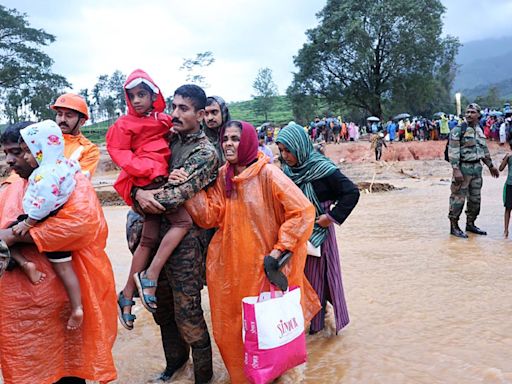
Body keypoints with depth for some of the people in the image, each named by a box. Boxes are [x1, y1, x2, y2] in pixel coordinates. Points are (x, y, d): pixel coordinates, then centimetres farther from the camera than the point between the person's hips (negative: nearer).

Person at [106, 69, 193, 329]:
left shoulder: (164, 120, 14)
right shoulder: (125, 124, -1)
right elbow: (118, 152, -6)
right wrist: (148, 169, -16)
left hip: (159, 180, 6)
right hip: (145, 182, -6)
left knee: (149, 239, 7)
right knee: (183, 221, -18)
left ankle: (127, 296, 15)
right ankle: (149, 277, -13)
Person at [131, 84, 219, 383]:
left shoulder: (206, 153, -11)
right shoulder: (169, 141, 10)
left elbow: (176, 195, -21)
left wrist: (146, 197, -9)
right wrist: (139, 193, -13)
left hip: (185, 240, -7)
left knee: (187, 314, 0)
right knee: (162, 307, 20)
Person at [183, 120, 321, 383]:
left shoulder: (267, 174, -14)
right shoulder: (223, 176, 4)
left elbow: (303, 212, -17)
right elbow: (209, 216, -3)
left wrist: (280, 249, -17)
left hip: (265, 266, -5)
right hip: (233, 266, 5)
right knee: (233, 326, 12)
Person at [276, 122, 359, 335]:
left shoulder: (322, 168, -17)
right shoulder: (287, 169, 1)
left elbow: (352, 192, -16)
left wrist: (332, 216, -16)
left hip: (317, 231, -5)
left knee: (316, 274, 5)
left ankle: (317, 321, 21)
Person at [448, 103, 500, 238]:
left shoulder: (479, 130, 13)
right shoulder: (458, 130, -10)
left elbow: (484, 149, 24)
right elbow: (453, 151, -16)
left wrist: (491, 166, 27)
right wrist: (456, 170, -24)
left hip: (477, 167, 7)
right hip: (463, 167, -7)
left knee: (475, 199, 13)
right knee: (458, 198, -4)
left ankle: (470, 224, 26)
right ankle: (454, 226, 5)